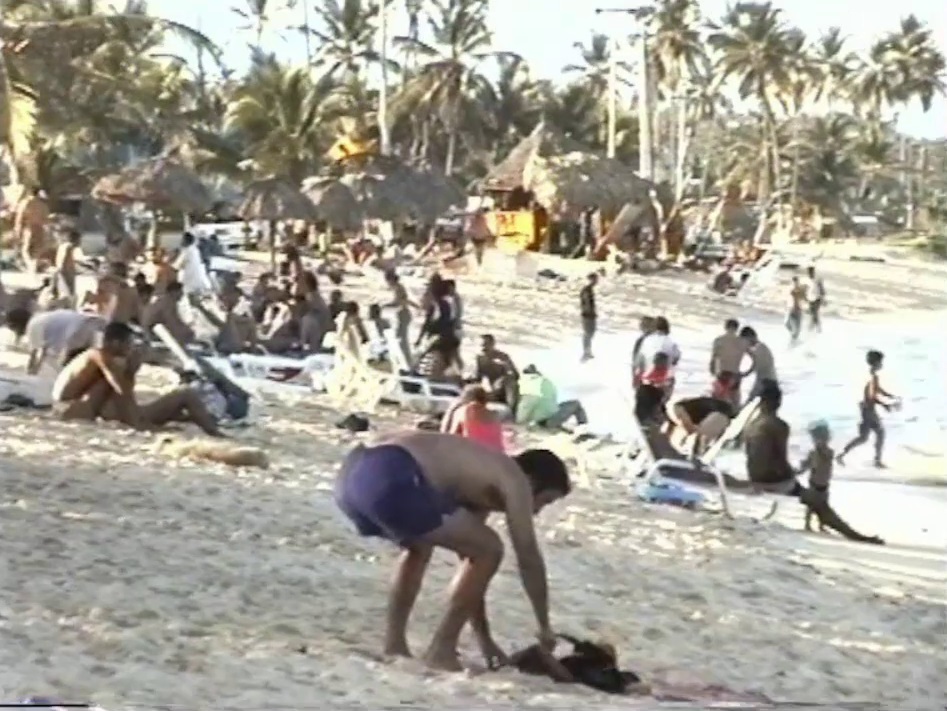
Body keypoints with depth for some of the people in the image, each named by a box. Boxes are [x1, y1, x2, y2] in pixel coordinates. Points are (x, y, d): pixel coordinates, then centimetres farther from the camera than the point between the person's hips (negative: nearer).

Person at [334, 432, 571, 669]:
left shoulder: (478, 480, 35)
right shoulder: (514, 479, 11)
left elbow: (470, 557, 39)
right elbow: (529, 559, 11)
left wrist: (484, 637, 41)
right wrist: (545, 628, 23)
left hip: (354, 475, 10)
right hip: (389, 479, -10)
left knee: (419, 547, 37)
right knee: (489, 550, 5)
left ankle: (393, 643, 28)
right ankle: (441, 649, 10)